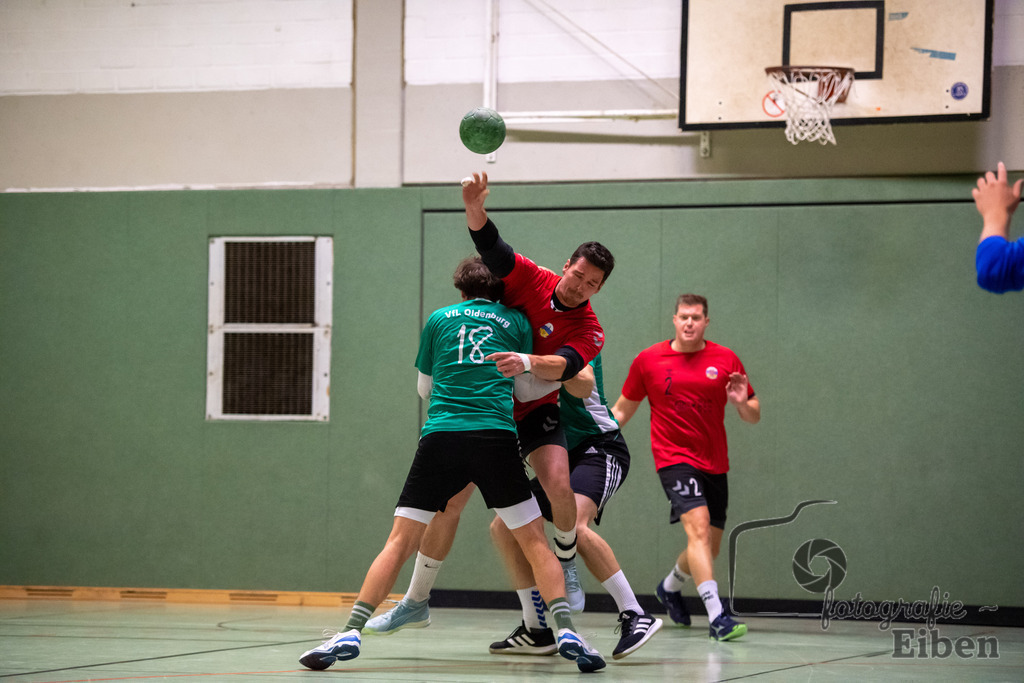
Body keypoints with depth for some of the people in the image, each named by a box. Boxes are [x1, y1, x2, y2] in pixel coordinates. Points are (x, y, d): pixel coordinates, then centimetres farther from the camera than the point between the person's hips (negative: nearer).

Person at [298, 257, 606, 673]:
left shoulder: (439, 319, 19)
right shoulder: (516, 322, 16)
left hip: (441, 436, 1)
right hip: (497, 436, -1)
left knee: (400, 542, 4)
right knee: (535, 541, 9)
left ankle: (351, 632, -6)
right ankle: (564, 628, -6)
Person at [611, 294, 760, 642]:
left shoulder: (725, 359, 3)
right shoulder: (648, 360, 1)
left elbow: (754, 415, 6)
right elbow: (623, 410, 12)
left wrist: (741, 402, -16)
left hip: (714, 464, 4)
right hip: (674, 459, -4)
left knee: (710, 548, 11)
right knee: (698, 527, -25)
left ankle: (670, 587, 43)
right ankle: (716, 616, -33)